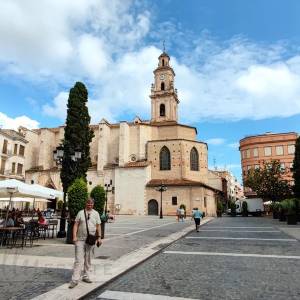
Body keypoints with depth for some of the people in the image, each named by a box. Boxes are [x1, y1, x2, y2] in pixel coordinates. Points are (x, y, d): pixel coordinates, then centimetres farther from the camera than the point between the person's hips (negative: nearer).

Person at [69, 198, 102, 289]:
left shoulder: (96, 213, 7)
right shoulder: (81, 213, 3)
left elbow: (98, 226, 8)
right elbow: (76, 225, 1)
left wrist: (99, 237, 1)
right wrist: (74, 236, -9)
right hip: (80, 240, -2)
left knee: (88, 260, 12)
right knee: (79, 260, -4)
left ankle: (85, 276, 26)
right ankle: (75, 279, 1)